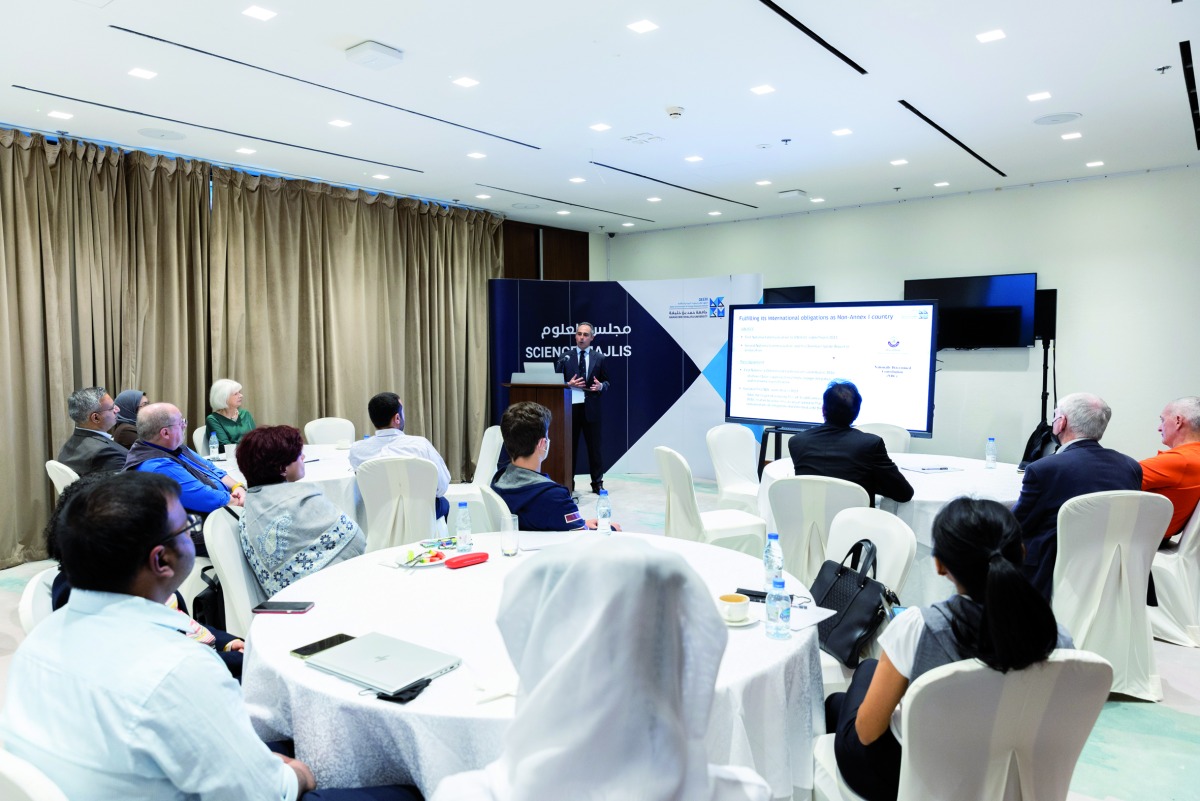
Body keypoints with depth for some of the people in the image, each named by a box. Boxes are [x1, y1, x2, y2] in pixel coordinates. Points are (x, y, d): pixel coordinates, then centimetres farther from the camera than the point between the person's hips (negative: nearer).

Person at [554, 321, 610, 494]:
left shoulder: (599, 358, 6)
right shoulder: (565, 357, 5)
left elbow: (606, 382, 8)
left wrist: (601, 386, -13)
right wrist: (568, 384, -14)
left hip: (591, 407, 0)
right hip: (570, 406, 0)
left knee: (594, 446, 6)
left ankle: (597, 483, 15)